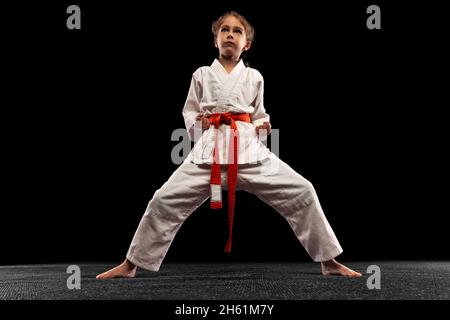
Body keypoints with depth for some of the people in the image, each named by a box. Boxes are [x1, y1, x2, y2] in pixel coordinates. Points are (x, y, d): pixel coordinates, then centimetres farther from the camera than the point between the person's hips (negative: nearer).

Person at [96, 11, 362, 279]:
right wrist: (198, 124, -5)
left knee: (301, 192, -10)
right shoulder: (202, 75, 11)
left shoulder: (254, 77, 13)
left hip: (250, 149, 1)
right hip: (210, 149, 0)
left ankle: (329, 262, 5)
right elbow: (189, 112, 17)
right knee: (165, 200, -9)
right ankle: (131, 264, 10)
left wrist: (263, 127, 1)